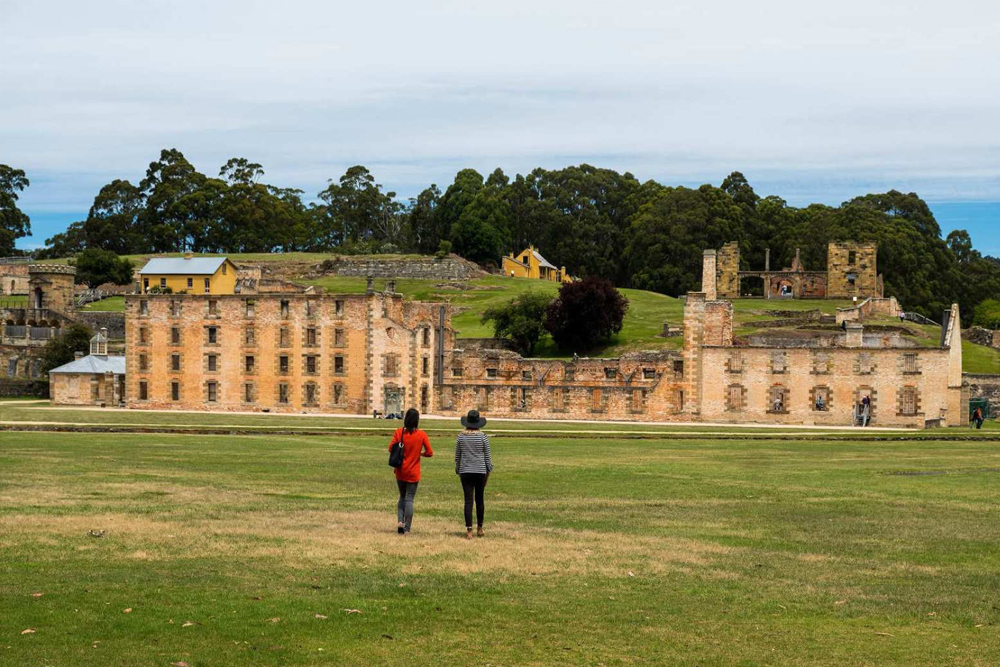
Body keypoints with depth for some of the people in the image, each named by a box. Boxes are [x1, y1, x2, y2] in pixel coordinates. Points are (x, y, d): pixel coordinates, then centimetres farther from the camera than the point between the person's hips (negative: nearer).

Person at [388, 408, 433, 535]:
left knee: (402, 497, 19)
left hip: (400, 471, 1)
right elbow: (429, 452, -6)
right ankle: (407, 529, 1)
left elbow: (391, 448, -10)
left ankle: (400, 521, -1)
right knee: (409, 499, 3)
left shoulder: (399, 432, -7)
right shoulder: (422, 435, -8)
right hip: (413, 473, -1)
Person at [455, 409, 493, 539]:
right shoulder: (483, 437, -5)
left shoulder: (460, 437, -1)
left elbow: (457, 456, 5)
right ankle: (479, 528, 22)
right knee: (479, 500, 13)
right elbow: (487, 456, -2)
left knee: (468, 501, -1)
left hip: (465, 472, 0)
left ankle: (469, 531, -6)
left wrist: (458, 471, 15)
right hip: (480, 471, 0)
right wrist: (489, 471, 9)